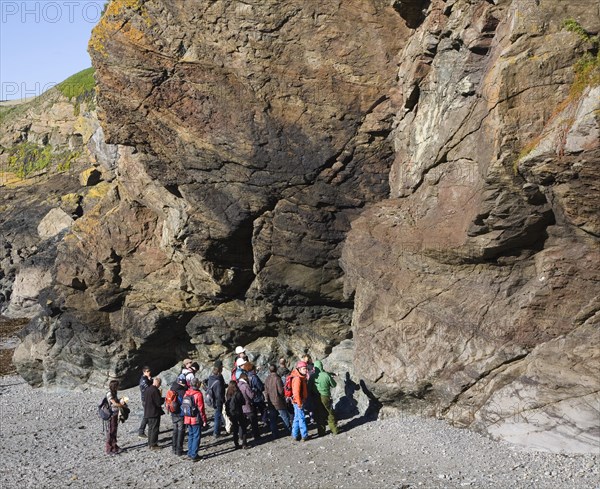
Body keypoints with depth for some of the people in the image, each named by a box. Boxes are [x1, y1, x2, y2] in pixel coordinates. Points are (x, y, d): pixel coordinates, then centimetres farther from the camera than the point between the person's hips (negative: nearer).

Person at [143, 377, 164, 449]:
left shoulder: (147, 389, 6)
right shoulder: (155, 390, -21)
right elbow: (159, 402, -21)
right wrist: (164, 399, -1)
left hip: (147, 412, 9)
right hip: (155, 413, -9)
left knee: (150, 428, 17)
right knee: (155, 429, 0)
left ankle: (149, 444, 23)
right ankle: (153, 445, 2)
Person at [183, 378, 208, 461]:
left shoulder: (186, 393, 4)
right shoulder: (198, 394, -15)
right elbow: (201, 408, -14)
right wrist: (204, 420, -6)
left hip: (188, 419, 6)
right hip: (196, 419, -6)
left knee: (190, 435, 17)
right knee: (196, 436, 1)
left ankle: (190, 454, 22)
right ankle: (194, 455, 0)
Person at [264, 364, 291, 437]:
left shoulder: (267, 379, -2)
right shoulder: (277, 378, -18)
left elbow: (266, 391, 4)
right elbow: (281, 391, -18)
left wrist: (267, 400, 14)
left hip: (271, 402, 5)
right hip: (278, 401, -5)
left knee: (272, 419, 11)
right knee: (285, 417, 8)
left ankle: (274, 433, 13)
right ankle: (290, 430, 15)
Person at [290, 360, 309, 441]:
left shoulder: (301, 377, 11)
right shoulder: (297, 378, -21)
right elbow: (296, 392, -25)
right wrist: (299, 403, -20)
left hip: (300, 401, 10)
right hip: (298, 401, -10)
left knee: (297, 418, 15)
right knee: (302, 418, 0)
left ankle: (295, 435, 24)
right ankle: (304, 436, 9)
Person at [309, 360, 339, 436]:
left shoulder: (312, 376, -11)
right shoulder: (326, 375, -14)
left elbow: (309, 388, -3)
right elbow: (334, 385, -2)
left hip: (316, 398, 1)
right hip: (326, 397, -1)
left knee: (319, 415, 11)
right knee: (330, 414, 13)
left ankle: (321, 432, 16)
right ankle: (334, 430, 20)